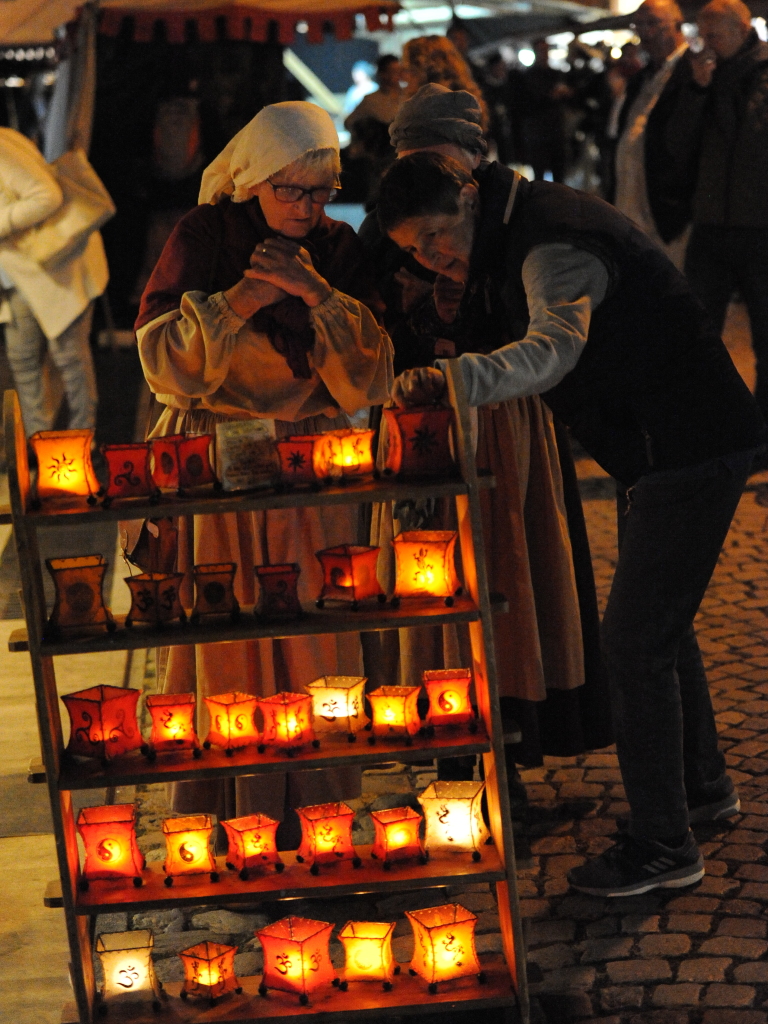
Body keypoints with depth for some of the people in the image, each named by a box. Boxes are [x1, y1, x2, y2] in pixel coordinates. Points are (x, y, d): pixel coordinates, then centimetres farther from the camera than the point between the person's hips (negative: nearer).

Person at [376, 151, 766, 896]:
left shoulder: (554, 245, -24)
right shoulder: (523, 229, 8)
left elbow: (553, 349, -44)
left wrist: (450, 379, -59)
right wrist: (461, 289, 4)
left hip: (689, 452, -11)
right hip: (659, 449, 11)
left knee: (634, 638, -10)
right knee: (657, 621, 22)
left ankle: (661, 847, -1)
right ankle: (701, 786, 40)